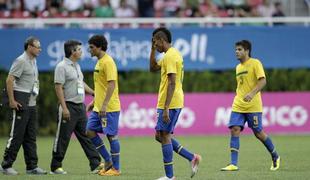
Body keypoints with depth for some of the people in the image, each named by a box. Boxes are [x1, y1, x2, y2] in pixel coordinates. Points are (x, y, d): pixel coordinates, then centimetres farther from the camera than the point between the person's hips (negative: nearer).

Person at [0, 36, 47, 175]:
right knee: (17, 135, -8)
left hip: (32, 103, 9)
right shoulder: (21, 61, -11)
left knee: (31, 136, 9)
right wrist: (11, 100, -21)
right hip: (21, 103, -9)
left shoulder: (33, 61, 16)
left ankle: (32, 166, 12)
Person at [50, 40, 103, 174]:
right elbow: (58, 87, -17)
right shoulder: (62, 66, -11)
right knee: (63, 138, -3)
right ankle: (55, 167, 5)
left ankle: (95, 164, 6)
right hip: (69, 107, -8)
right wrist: (64, 108, -22)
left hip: (80, 106, 8)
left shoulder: (76, 66, 15)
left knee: (86, 136, 6)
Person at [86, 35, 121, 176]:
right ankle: (108, 161, 15)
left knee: (111, 135, -3)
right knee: (90, 132, 6)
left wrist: (104, 105, -25)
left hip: (109, 108, -10)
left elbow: (112, 84, -21)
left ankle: (115, 168, 4)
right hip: (98, 107, 10)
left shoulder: (108, 62, -14)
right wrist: (94, 102, 23)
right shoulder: (99, 62, 15)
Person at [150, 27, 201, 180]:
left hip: (170, 104, -10)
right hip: (174, 103, 10)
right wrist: (153, 49, 16)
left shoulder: (170, 56, -15)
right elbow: (153, 68, 27)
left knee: (164, 136, -5)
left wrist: (166, 108, -24)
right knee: (160, 136, 14)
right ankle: (192, 158, 13)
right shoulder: (173, 54, 16)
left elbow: (172, 83, -22)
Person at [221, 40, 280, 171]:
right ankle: (233, 164, -12)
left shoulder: (255, 63, -6)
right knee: (234, 130, -9)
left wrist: (252, 94, -28)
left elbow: (262, 81, -16)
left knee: (258, 133, 1)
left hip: (253, 106, -6)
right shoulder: (238, 67, 16)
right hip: (238, 106, 6)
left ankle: (275, 157, 23)